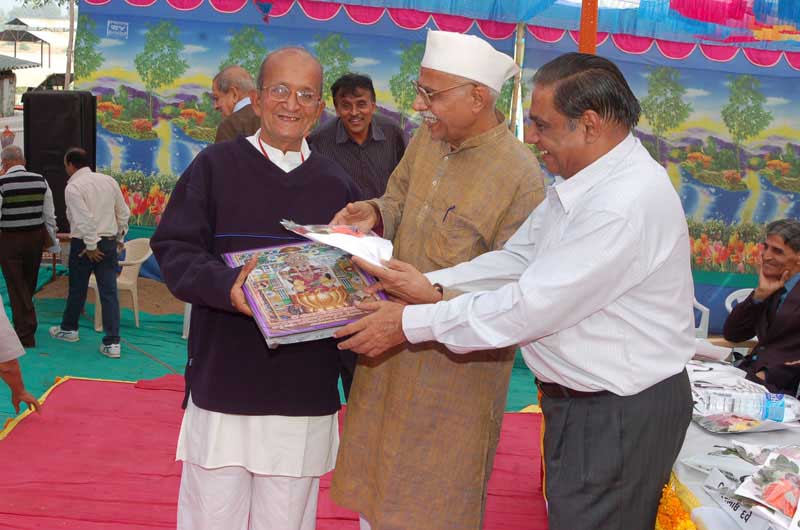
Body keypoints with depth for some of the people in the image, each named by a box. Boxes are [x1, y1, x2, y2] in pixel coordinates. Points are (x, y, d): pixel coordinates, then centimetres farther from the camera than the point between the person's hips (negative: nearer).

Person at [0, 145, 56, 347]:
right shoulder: (40, 181, -1)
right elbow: (49, 214, 4)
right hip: (35, 237, 5)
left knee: (17, 286, 4)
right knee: (29, 284, 19)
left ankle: (26, 334, 6)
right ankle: (24, 324, 35)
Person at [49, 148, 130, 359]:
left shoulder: (73, 187, -12)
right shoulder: (109, 181, 6)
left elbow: (84, 219, -21)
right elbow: (124, 213, 9)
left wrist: (91, 246, -16)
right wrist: (119, 238, 17)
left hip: (84, 243, -4)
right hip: (109, 242, 4)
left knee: (77, 289, 14)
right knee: (109, 292, 1)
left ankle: (68, 329, 35)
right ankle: (112, 342, -3)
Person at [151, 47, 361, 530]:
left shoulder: (337, 185, 8)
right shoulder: (216, 166, 2)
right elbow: (173, 249, -4)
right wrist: (225, 286, -22)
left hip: (306, 392, 2)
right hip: (223, 381, -1)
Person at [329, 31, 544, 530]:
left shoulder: (521, 176, -20)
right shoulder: (425, 140, 1)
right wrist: (375, 213, -8)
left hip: (456, 363, -7)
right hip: (391, 344, 7)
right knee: (372, 481, 21)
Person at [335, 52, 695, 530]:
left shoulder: (628, 203, -27)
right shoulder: (585, 182, 6)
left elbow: (532, 307, -26)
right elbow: (518, 259, 7)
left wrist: (411, 324, -19)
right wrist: (432, 286, -6)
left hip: (621, 416, -9)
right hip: (580, 399, 9)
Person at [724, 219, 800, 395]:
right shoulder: (769, 289, 18)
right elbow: (731, 334, 11)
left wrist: (769, 375, -20)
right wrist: (760, 294, 2)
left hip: (784, 388, -7)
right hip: (749, 376, 7)